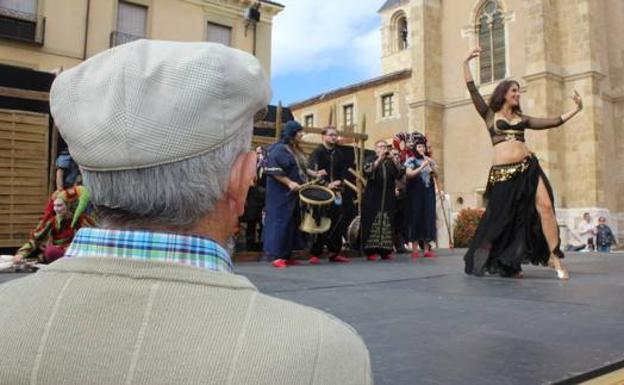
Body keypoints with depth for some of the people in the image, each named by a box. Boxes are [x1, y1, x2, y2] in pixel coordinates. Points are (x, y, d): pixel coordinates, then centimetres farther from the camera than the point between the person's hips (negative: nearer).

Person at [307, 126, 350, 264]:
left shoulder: (338, 154, 16)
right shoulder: (317, 152, -3)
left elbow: (342, 172, 18)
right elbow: (312, 171, -15)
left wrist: (338, 183, 0)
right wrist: (326, 184, -20)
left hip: (335, 192, 6)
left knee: (338, 222, 4)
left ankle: (335, 252, 13)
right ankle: (315, 254, 1)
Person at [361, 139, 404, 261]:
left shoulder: (391, 162, 14)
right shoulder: (370, 160, 8)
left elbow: (400, 174, -2)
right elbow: (367, 172, -13)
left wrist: (393, 159, -13)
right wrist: (379, 159, -19)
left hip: (388, 198, 3)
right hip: (373, 198, -3)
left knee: (387, 224, 1)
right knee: (372, 223, -6)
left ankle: (386, 250, 6)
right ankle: (371, 251, -3)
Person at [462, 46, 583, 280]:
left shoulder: (522, 118, 19)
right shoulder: (490, 115, 9)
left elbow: (553, 122, 20)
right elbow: (472, 90, 3)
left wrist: (576, 109, 19)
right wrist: (466, 63, 3)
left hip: (528, 168, 3)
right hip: (503, 173, -3)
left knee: (545, 206, -11)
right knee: (502, 218, 3)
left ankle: (554, 257, -4)